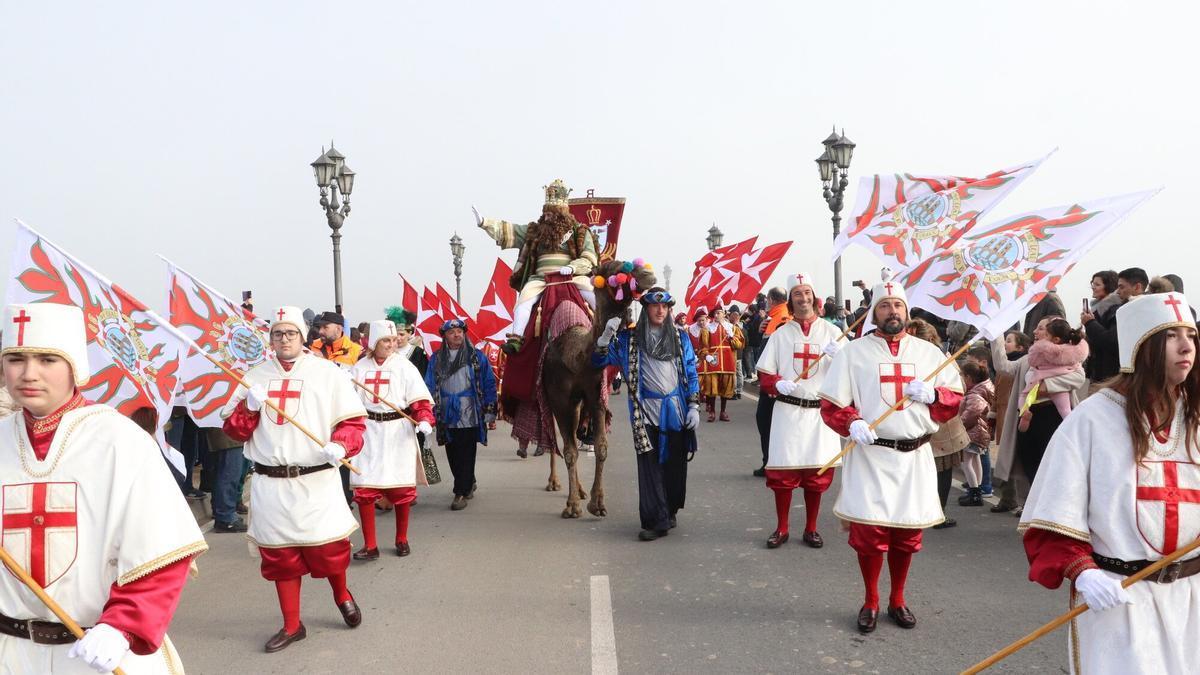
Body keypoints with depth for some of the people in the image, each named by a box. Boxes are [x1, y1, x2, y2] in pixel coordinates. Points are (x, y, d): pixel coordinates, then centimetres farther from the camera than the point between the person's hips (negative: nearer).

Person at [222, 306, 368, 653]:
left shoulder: (327, 372, 0)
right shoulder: (255, 377, 9)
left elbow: (353, 419, -3)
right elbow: (234, 430, 8)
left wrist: (340, 445, -22)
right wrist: (249, 406, -11)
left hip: (317, 481, -3)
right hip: (270, 484, 3)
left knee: (328, 547, 2)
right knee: (279, 555, 10)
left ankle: (342, 595, 36)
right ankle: (292, 625, 27)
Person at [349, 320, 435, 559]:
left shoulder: (404, 366, -1)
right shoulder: (359, 367, 7)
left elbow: (420, 400, -5)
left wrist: (424, 420, -21)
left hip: (398, 432, -2)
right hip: (368, 432, 2)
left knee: (401, 489, 6)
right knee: (364, 488, -1)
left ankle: (402, 540, 27)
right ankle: (370, 546, 10)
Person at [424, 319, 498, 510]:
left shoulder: (477, 357, 1)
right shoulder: (436, 359, 9)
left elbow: (489, 385, 1)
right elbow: (429, 386, 9)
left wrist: (490, 414, -2)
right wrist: (429, 413, 0)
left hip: (470, 417, -3)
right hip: (447, 417, 3)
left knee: (466, 456, -2)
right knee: (453, 457, 13)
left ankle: (461, 493, 6)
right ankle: (469, 484, 34)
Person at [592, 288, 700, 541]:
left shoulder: (680, 338, 10)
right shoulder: (630, 339, 6)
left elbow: (691, 373, 11)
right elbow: (599, 361, 6)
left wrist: (694, 406, 2)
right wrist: (606, 335, -11)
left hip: (676, 409, 2)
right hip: (647, 411, -2)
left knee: (675, 464, 7)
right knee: (650, 465, -5)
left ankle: (671, 511, 26)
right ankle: (656, 520, -2)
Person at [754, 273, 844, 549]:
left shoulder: (832, 331, 7)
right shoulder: (780, 334, 8)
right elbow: (764, 374, 7)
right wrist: (777, 384, -15)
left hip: (821, 411, 0)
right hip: (788, 410, 0)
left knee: (817, 472, 5)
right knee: (782, 470, 0)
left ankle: (811, 529, 20)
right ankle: (781, 528, 15)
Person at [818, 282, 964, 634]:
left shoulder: (929, 352, 11)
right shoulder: (853, 352, 2)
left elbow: (955, 397, 11)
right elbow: (831, 404, 0)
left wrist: (932, 394, -10)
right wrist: (852, 423, -19)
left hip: (915, 457, 3)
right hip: (870, 455, -3)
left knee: (907, 533, 10)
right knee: (868, 530, -4)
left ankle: (897, 600, 30)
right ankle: (870, 602, 18)